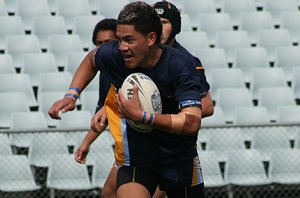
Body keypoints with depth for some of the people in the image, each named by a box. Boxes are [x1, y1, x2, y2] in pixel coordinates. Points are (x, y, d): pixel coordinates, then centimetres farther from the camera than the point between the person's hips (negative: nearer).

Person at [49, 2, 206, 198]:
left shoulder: (182, 66, -24)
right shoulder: (114, 55, -14)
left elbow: (192, 122, -34)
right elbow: (91, 59, 13)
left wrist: (142, 116, -38)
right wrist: (72, 95, 1)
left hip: (180, 157, -1)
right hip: (135, 155, 1)